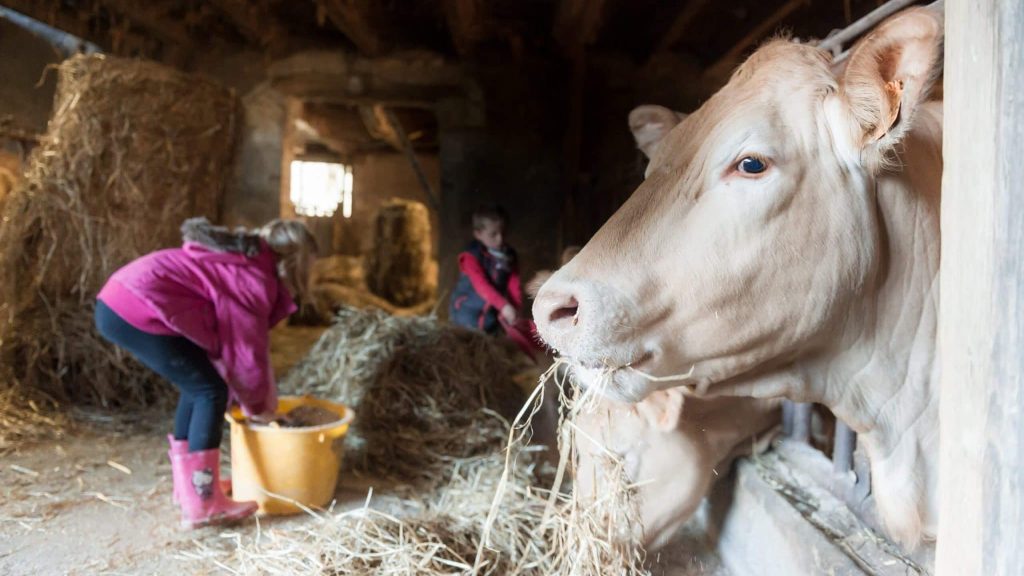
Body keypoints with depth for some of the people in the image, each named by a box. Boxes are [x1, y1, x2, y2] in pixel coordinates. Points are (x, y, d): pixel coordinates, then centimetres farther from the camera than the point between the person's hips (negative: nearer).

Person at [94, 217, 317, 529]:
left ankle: (188, 485, 27)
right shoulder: (256, 282, -9)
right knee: (211, 392, -3)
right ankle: (202, 504, 2)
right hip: (139, 308, -10)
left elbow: (227, 336, 24)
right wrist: (256, 403, 14)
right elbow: (247, 352, -4)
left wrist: (249, 395, 25)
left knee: (197, 386, 17)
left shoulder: (239, 259, 20)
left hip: (117, 300, 10)